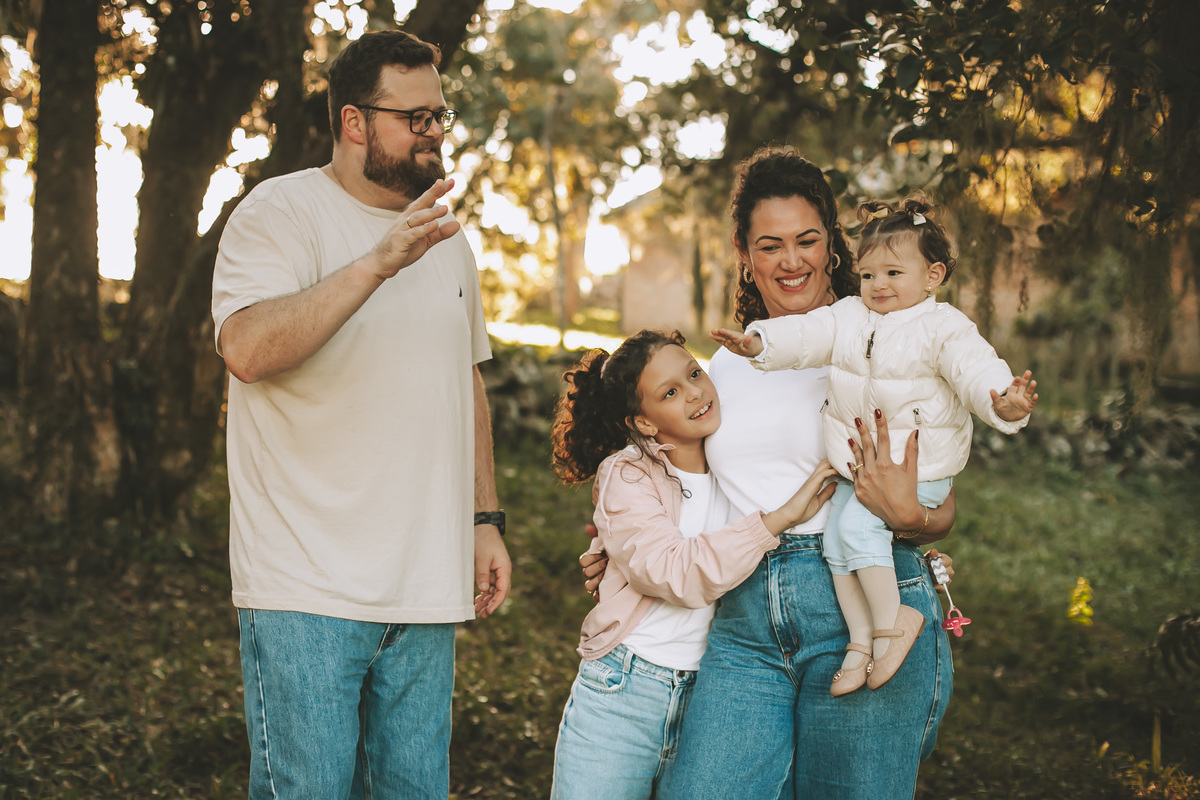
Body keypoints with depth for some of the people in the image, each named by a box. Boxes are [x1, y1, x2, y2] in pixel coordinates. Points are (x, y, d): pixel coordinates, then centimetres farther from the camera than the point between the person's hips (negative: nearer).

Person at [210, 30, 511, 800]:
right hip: (309, 589, -6)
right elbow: (247, 350, -23)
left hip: (426, 590, 6)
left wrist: (486, 520, 16)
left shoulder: (447, 237, 16)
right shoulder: (282, 210, -6)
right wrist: (379, 262, -29)